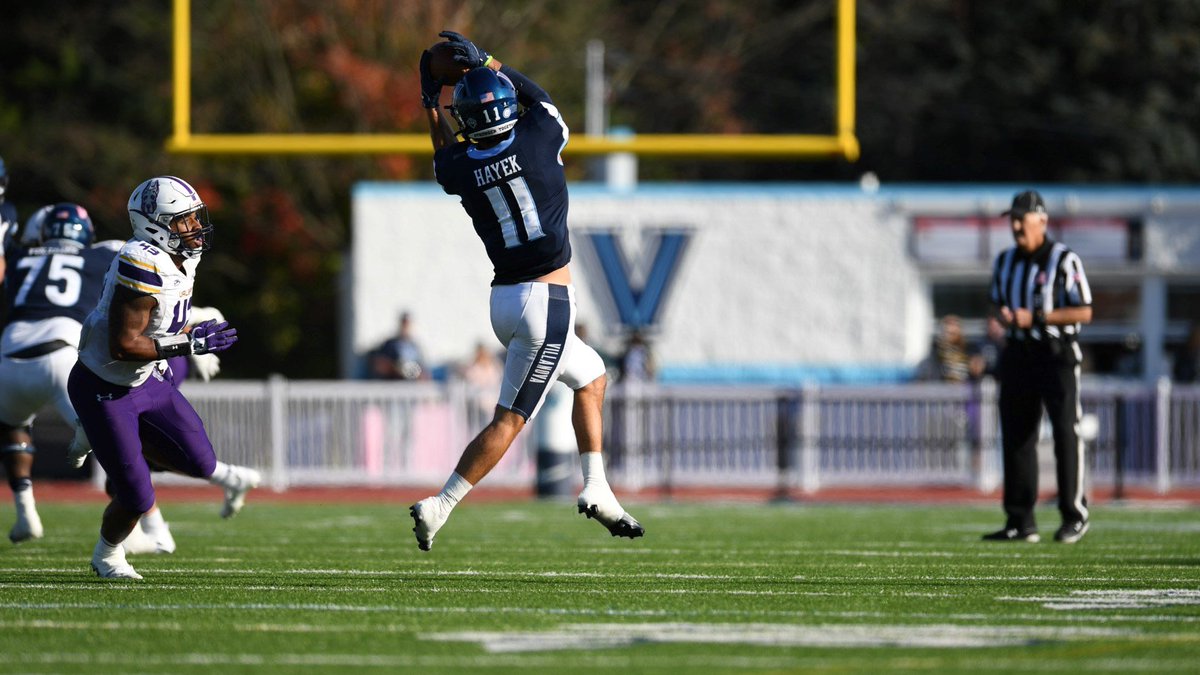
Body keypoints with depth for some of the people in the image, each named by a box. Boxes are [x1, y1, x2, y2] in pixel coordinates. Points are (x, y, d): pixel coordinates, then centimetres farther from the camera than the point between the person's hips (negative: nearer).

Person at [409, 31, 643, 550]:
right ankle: (440, 506, -11)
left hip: (505, 301, 6)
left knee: (591, 378, 25)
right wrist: (487, 62, 13)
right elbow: (540, 96, 11)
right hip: (547, 302, -6)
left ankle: (597, 489, 20)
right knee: (509, 419, -5)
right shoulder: (536, 140, -11)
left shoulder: (461, 167, -2)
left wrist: (430, 102, 24)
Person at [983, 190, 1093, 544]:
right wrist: (1003, 315, 0)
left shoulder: (1064, 260, -8)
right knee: (1016, 435, 5)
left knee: (1066, 433, -6)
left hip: (1056, 355, -6)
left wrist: (1035, 317, -17)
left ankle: (1075, 515, 2)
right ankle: (1020, 521, 10)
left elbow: (1084, 313, -11)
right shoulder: (1005, 261, 12)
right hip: (1017, 353, 6)